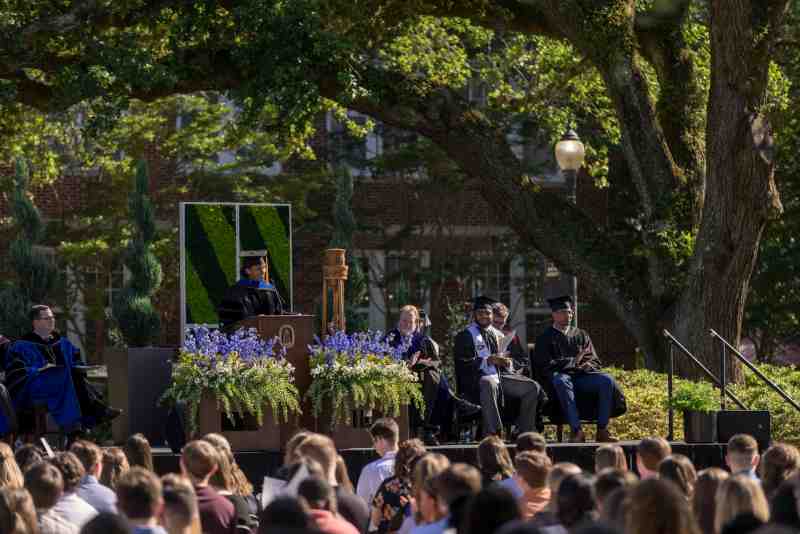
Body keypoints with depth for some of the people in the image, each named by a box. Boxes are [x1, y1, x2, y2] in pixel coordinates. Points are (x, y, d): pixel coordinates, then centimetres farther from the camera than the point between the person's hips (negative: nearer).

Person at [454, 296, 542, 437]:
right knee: (489, 384, -42)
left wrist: (507, 363, -2)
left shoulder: (497, 335, 23)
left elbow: (507, 359, 24)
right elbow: (463, 362, -9)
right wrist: (488, 360, -20)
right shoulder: (464, 336, 4)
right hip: (476, 379, -7)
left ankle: (525, 432, -7)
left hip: (500, 375, 7)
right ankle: (492, 433, -43)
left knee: (533, 387, -11)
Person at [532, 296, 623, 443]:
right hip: (561, 377, -4)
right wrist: (574, 361, -3)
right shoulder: (545, 338, 12)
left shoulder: (581, 335, 23)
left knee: (607, 381, -25)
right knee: (561, 381, -40)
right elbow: (545, 365, -2)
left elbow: (595, 361, 17)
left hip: (582, 377, 4)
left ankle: (602, 430, -28)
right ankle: (576, 430, -46)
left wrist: (587, 366, -8)